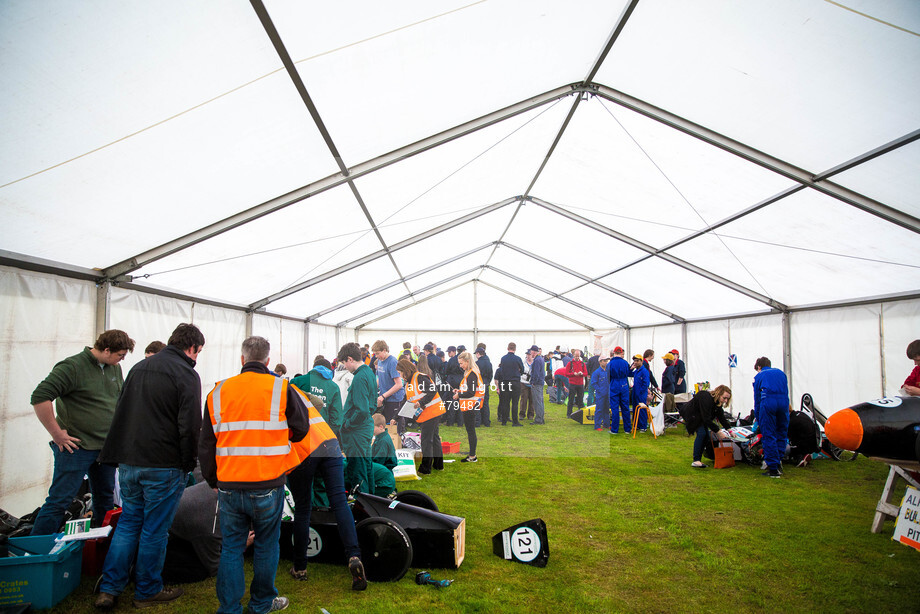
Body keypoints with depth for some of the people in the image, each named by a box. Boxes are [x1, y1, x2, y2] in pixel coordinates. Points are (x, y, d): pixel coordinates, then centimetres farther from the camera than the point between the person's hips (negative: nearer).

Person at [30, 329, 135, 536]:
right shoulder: (72, 367, -15)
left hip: (106, 447, 7)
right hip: (76, 447, -7)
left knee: (105, 498, 16)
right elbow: (40, 397, -22)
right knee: (59, 501, -3)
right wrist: (57, 434, -19)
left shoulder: (114, 368, 8)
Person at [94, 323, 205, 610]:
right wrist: (189, 463, -5)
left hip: (128, 462, 7)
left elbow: (121, 411, 17)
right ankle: (147, 590, 19)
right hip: (164, 466, -7)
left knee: (128, 522, 19)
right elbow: (189, 426, -17)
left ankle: (108, 589, 18)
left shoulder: (139, 367, 12)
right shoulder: (186, 374, -12)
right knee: (154, 529, 6)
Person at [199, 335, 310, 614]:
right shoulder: (282, 389, -6)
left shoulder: (218, 392, 3)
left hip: (228, 486, 2)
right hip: (268, 486, -2)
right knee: (266, 546, 14)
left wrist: (213, 481, 19)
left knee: (231, 547, 14)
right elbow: (301, 428, 4)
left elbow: (205, 445, 7)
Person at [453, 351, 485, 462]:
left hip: (469, 407, -10)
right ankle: (472, 454, 23)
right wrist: (459, 391, 10)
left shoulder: (471, 374, -18)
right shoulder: (469, 373, 14)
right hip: (469, 406, 10)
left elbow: (471, 392, -22)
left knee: (470, 431, -3)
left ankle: (472, 457, 3)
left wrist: (459, 395, -11)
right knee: (471, 431, 15)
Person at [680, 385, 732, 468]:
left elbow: (721, 417, 4)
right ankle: (696, 461, -22)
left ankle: (698, 460, 4)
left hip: (699, 416, 9)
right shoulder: (706, 399, -34)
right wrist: (718, 432, -33)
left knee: (706, 436, -2)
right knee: (701, 433, -23)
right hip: (690, 414, -9)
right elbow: (706, 419, -34)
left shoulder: (718, 402, -6)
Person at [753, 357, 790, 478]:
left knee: (769, 436, 1)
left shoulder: (759, 376, 22)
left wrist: (758, 420, 24)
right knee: (782, 433, 17)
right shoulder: (780, 372, 30)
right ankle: (779, 462, 16)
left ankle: (773, 468, 0)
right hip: (783, 401, 3)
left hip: (768, 401, -3)